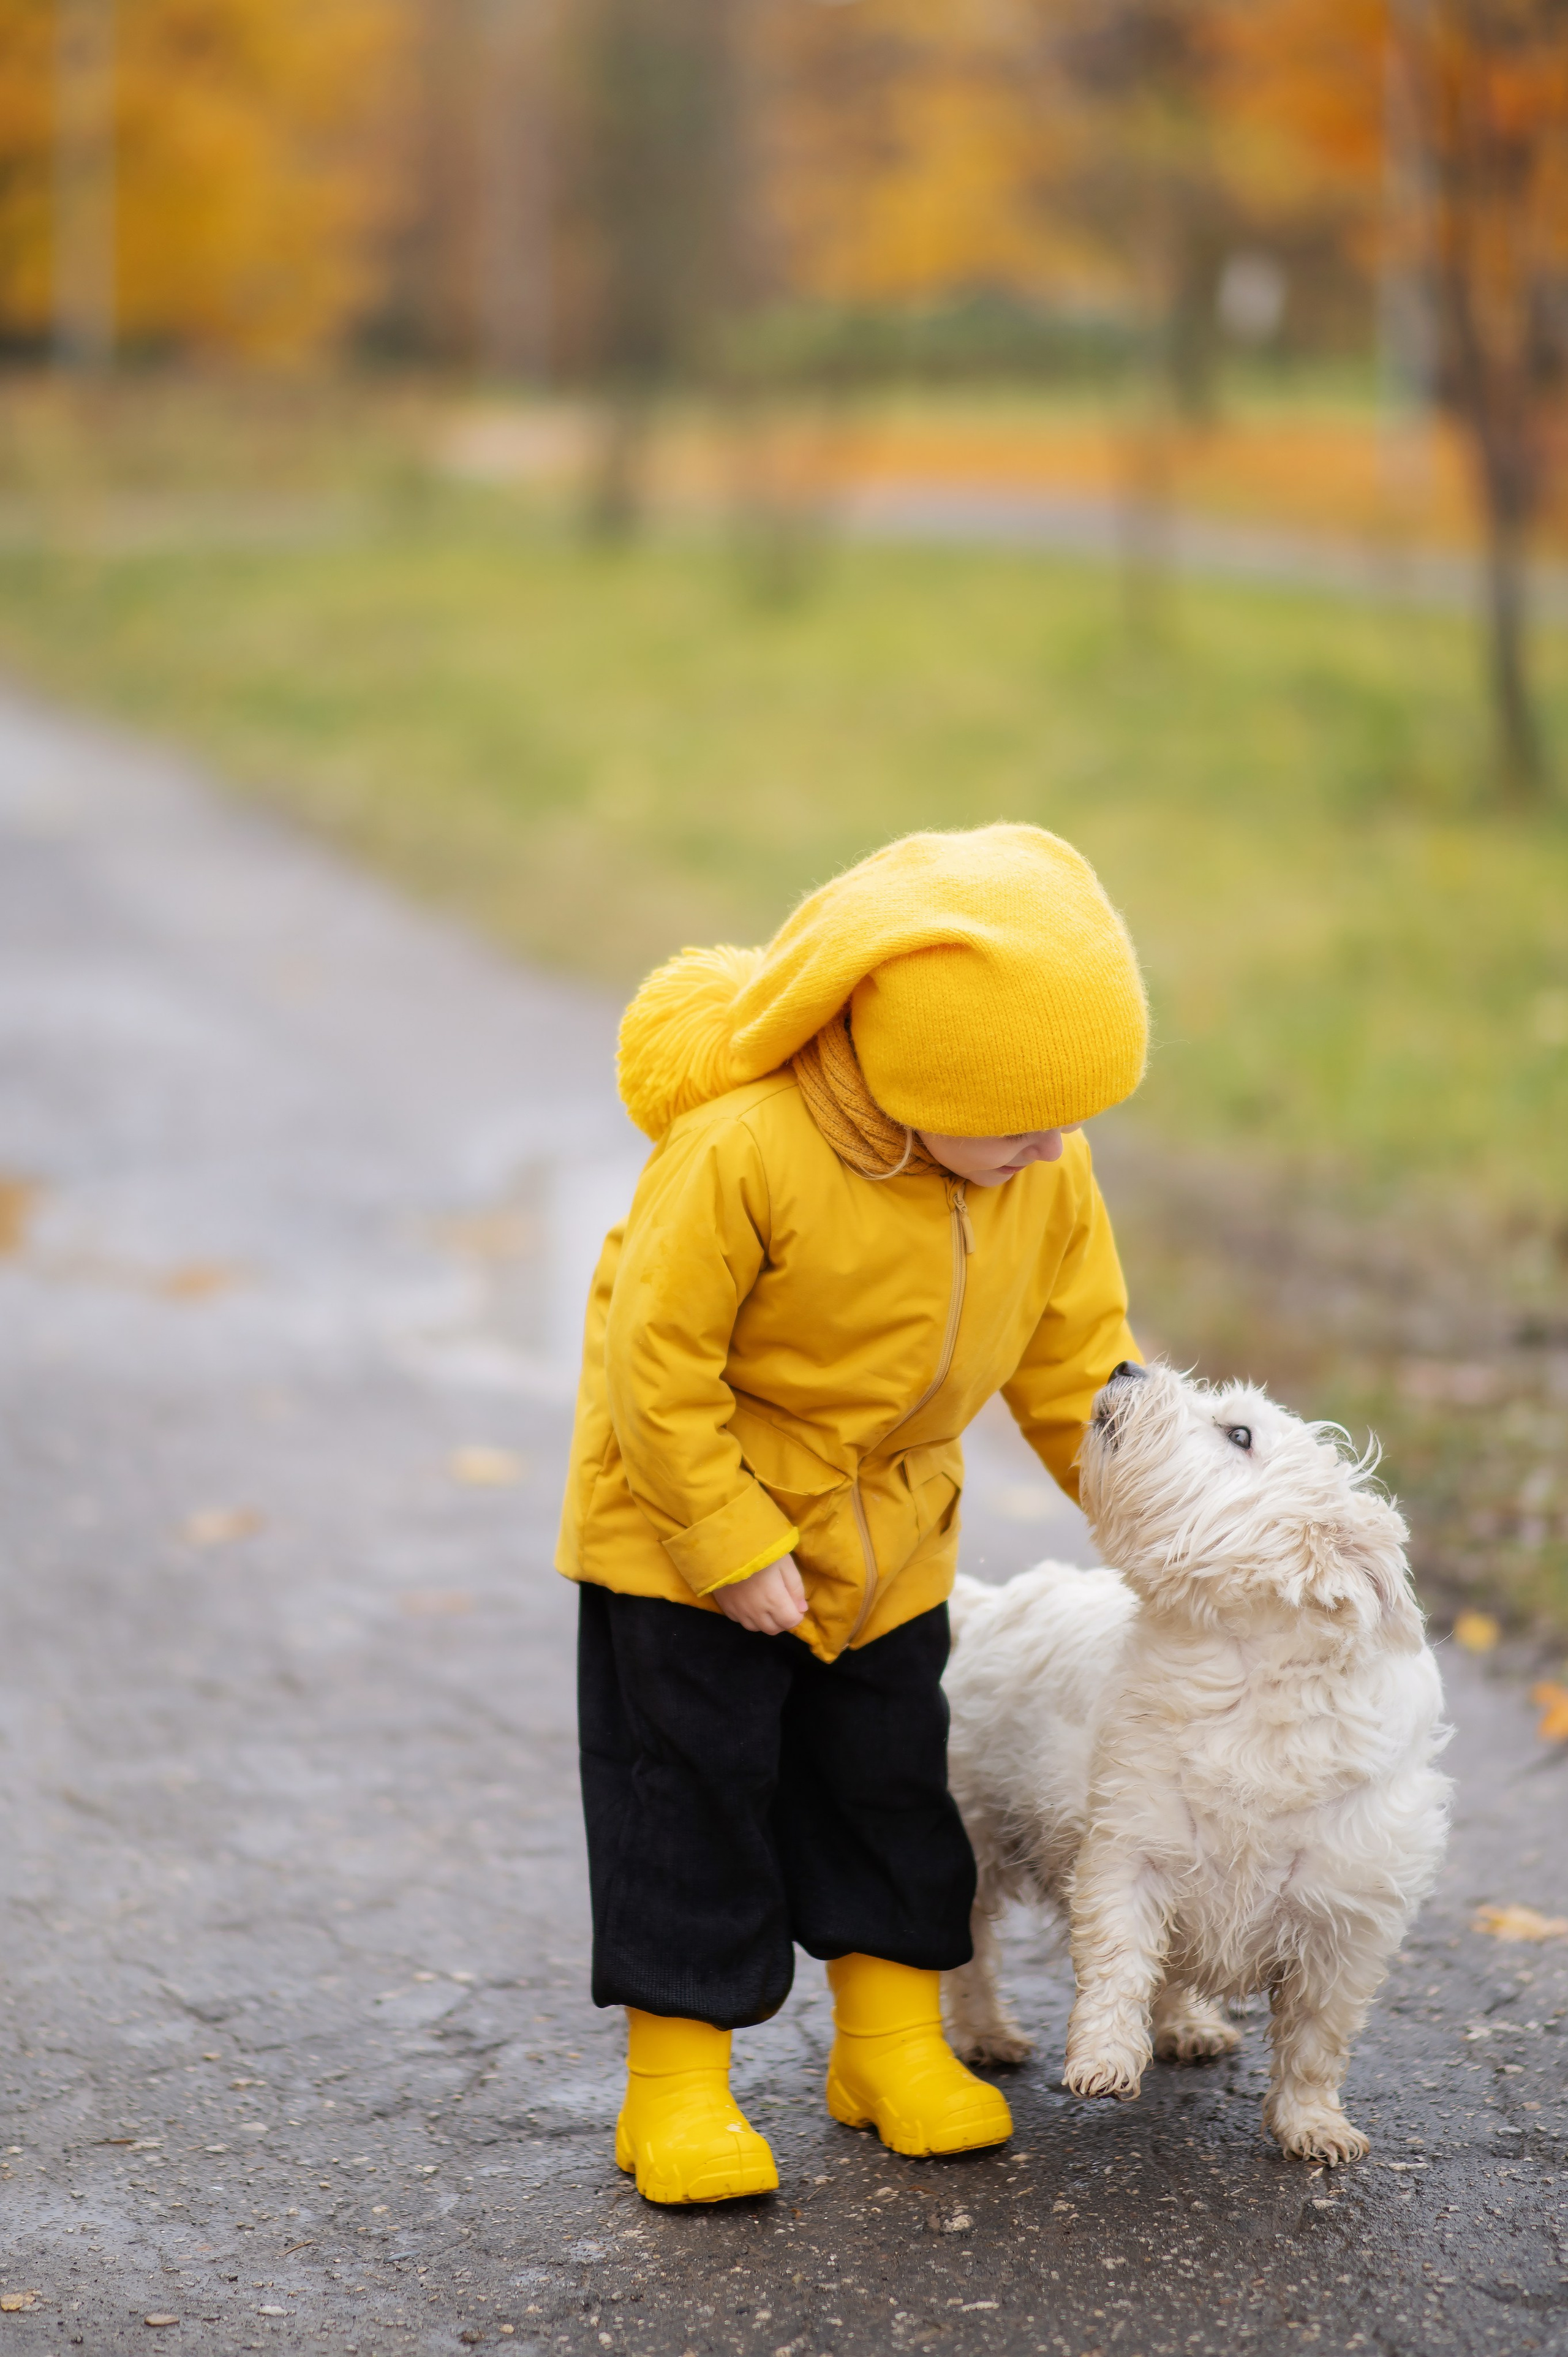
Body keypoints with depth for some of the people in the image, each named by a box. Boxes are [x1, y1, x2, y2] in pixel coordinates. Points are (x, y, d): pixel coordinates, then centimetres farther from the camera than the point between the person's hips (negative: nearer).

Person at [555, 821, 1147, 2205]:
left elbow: (1075, 1353, 3)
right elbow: (655, 1359, -25)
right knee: (691, 1785, 0)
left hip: (886, 1536, 5)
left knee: (887, 1778, 14)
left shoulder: (1047, 1173, -12)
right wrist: (732, 1547, -22)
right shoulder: (742, 1153, -32)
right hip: (689, 1522, -5)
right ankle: (678, 2080, 10)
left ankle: (895, 2040, 28)